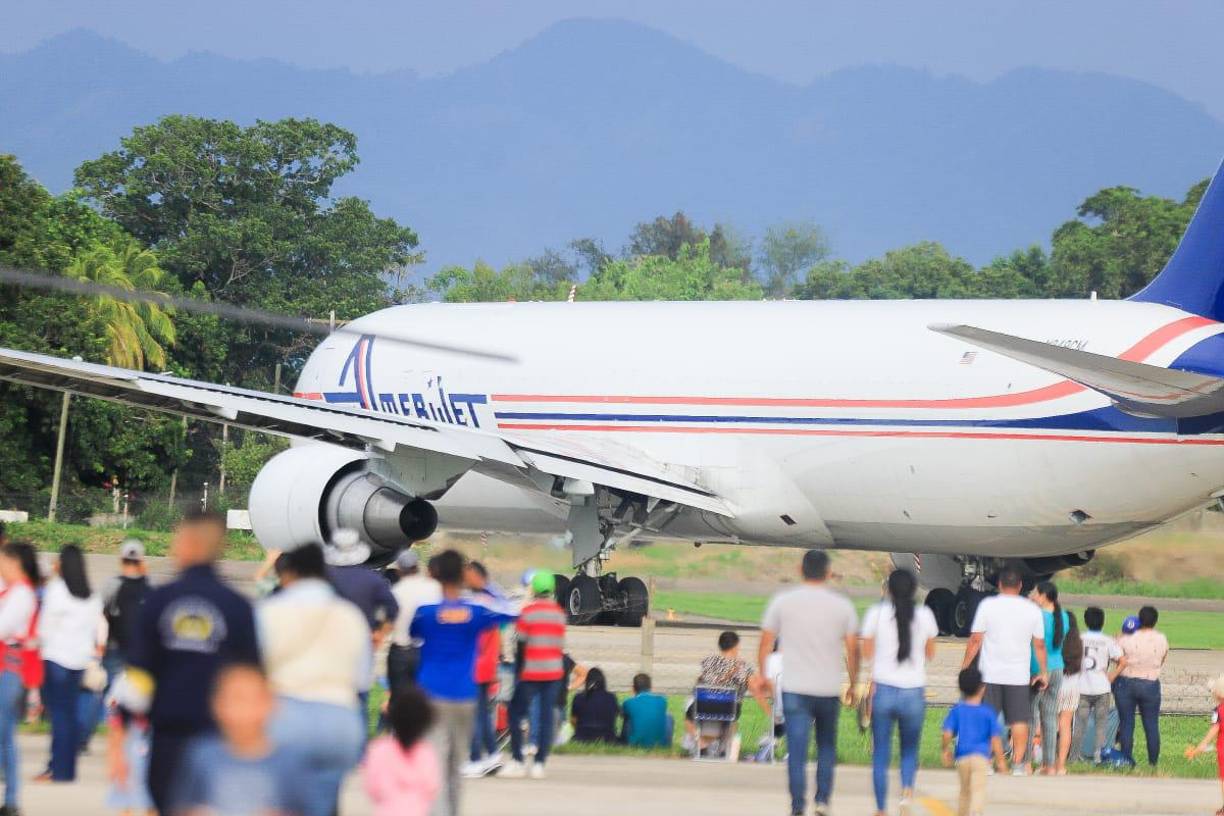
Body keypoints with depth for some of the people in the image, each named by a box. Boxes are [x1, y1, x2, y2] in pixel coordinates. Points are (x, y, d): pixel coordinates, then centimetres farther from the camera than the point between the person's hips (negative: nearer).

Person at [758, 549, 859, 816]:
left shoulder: (782, 602, -1)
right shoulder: (842, 606, 0)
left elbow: (766, 643, 2)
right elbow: (853, 650, 0)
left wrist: (762, 675, 16)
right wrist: (852, 685, 12)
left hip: (795, 689, -1)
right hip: (828, 689, 1)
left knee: (797, 751, -2)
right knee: (827, 747, 18)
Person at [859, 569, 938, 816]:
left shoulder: (877, 614, -3)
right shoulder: (925, 615, 1)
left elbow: (867, 653, 3)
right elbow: (930, 654, 11)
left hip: (883, 690, -1)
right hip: (914, 692, 1)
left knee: (881, 755, 9)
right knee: (910, 751, 16)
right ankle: (907, 791, -12)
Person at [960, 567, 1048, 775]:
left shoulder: (987, 605, -4)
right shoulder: (1033, 609, 2)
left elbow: (975, 640, -4)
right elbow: (1039, 645, 6)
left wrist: (965, 666, 5)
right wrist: (1043, 672, 16)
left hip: (990, 674, -1)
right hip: (1019, 676, 1)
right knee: (1019, 720, 5)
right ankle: (1018, 764, 3)